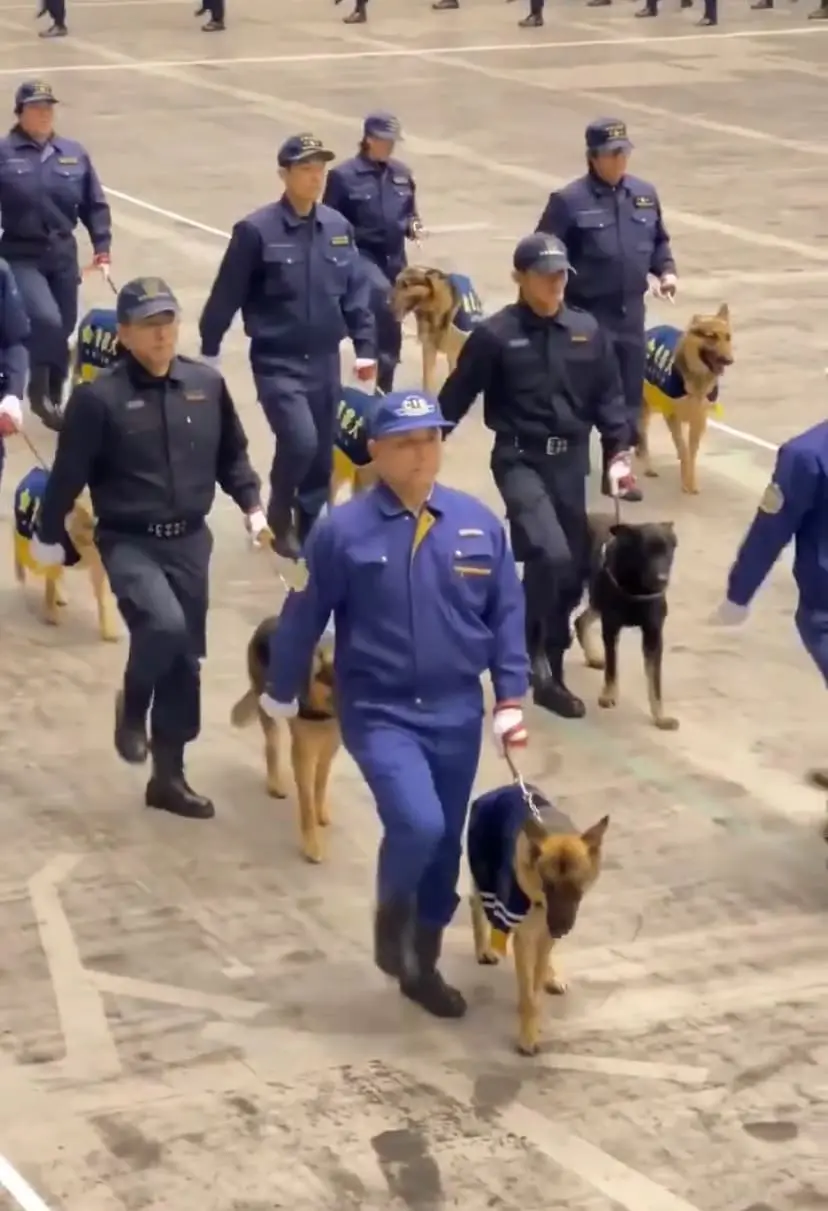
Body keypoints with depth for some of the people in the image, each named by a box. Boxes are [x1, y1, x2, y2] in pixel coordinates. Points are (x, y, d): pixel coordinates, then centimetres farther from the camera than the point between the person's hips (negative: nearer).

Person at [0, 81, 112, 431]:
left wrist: (102, 249, 1)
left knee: (63, 330, 9)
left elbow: (95, 206, 9)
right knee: (46, 321, -22)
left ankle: (53, 399, 27)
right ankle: (39, 390, 0)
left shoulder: (74, 154, 4)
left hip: (62, 255, 4)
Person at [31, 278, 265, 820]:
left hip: (190, 539, 5)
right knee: (164, 624, -30)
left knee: (185, 658, 9)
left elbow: (232, 454, 13)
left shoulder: (207, 385, -1)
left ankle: (169, 775, 24)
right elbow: (69, 474, -6)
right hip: (129, 541, -5)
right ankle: (132, 707, 3)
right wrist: (48, 536, 2)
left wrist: (252, 505, 2)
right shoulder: (99, 398, -13)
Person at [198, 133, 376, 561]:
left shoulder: (338, 227, 3)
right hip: (278, 362, -5)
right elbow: (226, 295, -7)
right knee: (300, 442, -18)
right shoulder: (256, 230, -12)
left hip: (324, 361, 5)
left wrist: (365, 347, 7)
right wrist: (208, 352, -3)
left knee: (322, 453, 8)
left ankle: (310, 530, 24)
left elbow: (356, 292, 10)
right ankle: (280, 518, 8)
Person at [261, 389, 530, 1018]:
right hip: (379, 713, -4)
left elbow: (507, 614, 5)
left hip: (457, 714, 4)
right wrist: (280, 698, 6)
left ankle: (422, 964, 32)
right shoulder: (343, 531, -11)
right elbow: (303, 618, -2)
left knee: (445, 844, 12)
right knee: (417, 824, -23)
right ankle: (392, 913, 9)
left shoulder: (479, 523, -2)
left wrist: (511, 699, 1)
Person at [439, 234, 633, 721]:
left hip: (572, 461, 5)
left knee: (574, 568, 7)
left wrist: (619, 451, 0)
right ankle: (543, 657, -2)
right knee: (551, 556, -22)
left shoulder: (588, 332, 5)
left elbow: (609, 397, 10)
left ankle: (547, 667, 24)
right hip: (521, 461, -4)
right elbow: (457, 397, -2)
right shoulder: (495, 335, -6)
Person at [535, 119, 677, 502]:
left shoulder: (645, 194, 7)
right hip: (585, 314, -5)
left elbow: (659, 241, 18)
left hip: (630, 312, 5)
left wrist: (666, 270, 1)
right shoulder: (569, 200, -11)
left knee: (629, 394, 11)